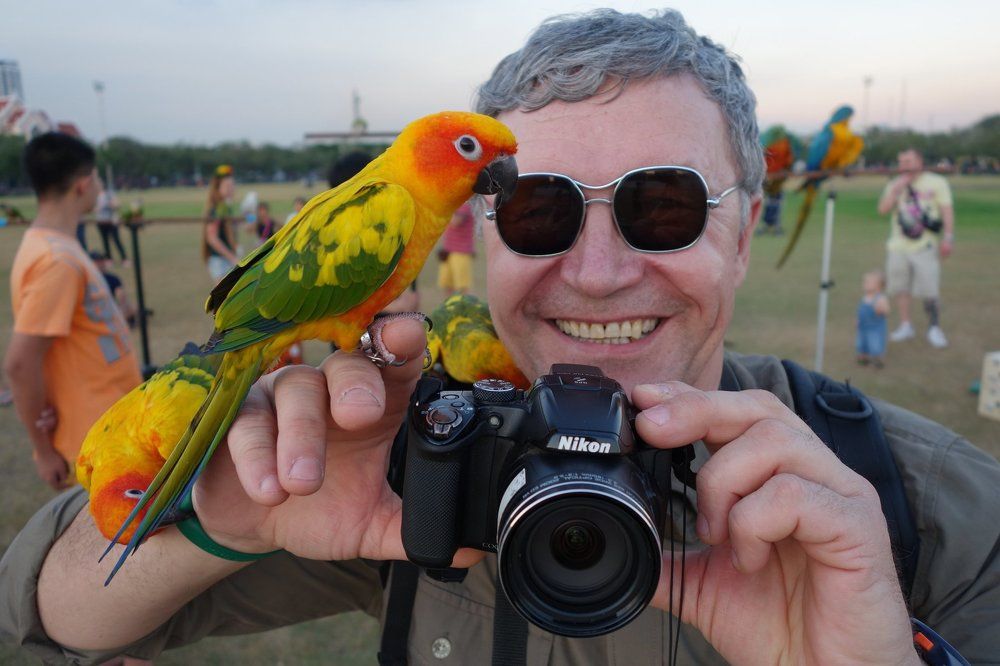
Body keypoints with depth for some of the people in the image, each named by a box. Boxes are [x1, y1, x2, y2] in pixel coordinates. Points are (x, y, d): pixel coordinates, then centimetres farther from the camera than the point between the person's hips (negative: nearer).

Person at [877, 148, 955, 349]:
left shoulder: (937, 182, 3)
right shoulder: (894, 185, 12)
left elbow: (947, 211, -2)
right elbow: (883, 209, -2)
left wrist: (948, 238, -10)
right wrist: (898, 188, -9)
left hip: (926, 247, -4)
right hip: (898, 247, 4)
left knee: (930, 291, -7)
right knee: (900, 287, 7)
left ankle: (934, 329, 7)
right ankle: (905, 326, 20)